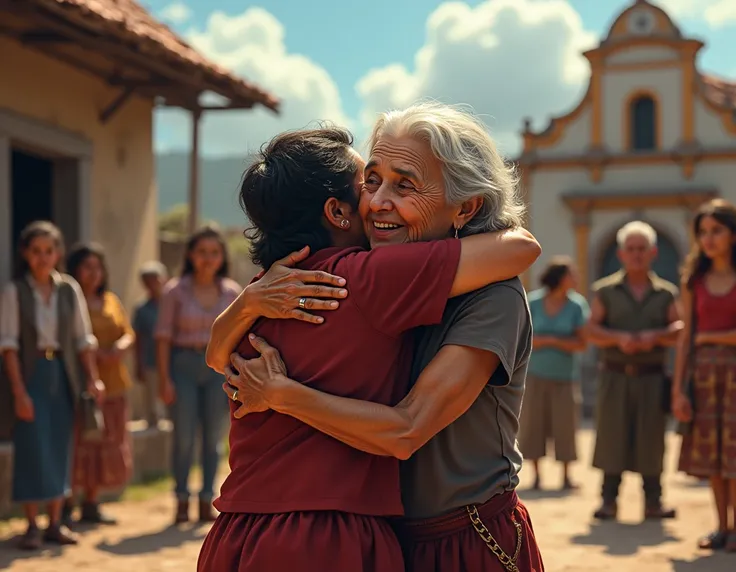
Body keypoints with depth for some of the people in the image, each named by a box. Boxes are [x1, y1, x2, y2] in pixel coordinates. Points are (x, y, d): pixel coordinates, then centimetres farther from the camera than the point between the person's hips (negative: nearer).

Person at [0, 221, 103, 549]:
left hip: (64, 374, 3)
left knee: (60, 448, 6)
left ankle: (55, 523, 14)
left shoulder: (70, 289, 4)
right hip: (31, 373, -3)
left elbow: (83, 339, 7)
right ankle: (32, 526, 3)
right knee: (32, 448, -5)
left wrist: (92, 379, 0)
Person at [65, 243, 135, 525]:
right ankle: (66, 506, 1)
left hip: (112, 384, 6)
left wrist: (122, 345, -10)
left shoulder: (111, 300, 17)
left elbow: (128, 332, 12)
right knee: (77, 443, -7)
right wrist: (95, 353, -21)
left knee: (106, 444, 7)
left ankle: (91, 504, 16)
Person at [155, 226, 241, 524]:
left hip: (218, 367, 2)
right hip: (183, 364, -2)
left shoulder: (232, 292, 5)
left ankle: (207, 502, 13)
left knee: (213, 438, 4)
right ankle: (182, 502, 9)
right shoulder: (175, 291, -2)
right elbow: (163, 336, -2)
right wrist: (164, 378, -8)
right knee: (184, 438, -3)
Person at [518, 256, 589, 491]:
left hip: (564, 376, 0)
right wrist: (548, 340, -16)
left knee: (565, 425, -1)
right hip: (535, 374, 0)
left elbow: (581, 344, -6)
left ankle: (566, 476, 11)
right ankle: (536, 475, 12)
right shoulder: (533, 303, -5)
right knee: (533, 424, 2)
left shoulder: (576, 305, -5)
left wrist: (552, 340, -15)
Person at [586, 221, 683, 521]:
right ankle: (609, 501, 5)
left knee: (651, 439, -1)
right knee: (611, 436, -2)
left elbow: (679, 328, 1)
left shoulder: (665, 293, 11)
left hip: (651, 376, 1)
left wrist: (656, 336, -18)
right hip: (615, 375, 0)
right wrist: (618, 338, -16)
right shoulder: (606, 290, 8)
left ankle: (653, 502, 7)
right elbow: (592, 330, 1)